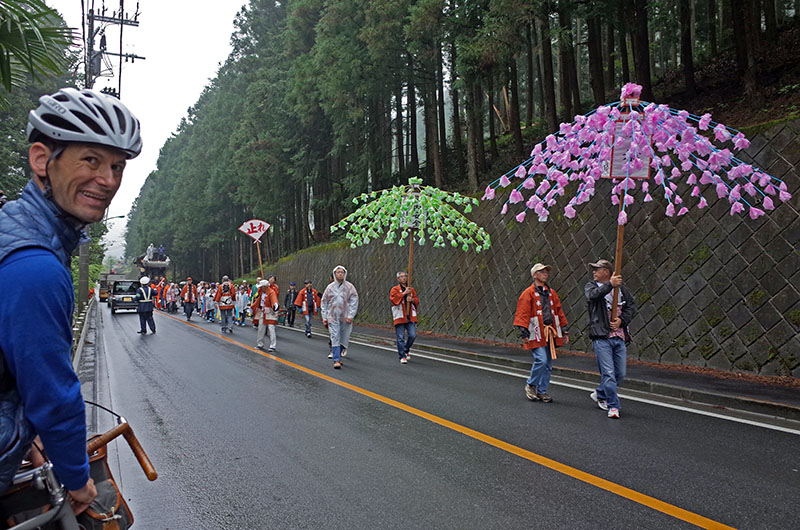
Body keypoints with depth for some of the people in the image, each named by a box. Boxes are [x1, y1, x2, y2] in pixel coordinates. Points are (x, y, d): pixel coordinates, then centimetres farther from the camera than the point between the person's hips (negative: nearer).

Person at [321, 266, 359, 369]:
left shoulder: (350, 287, 1)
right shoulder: (330, 287, 6)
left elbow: (354, 301, -3)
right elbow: (324, 303, 10)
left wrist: (350, 316, -11)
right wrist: (324, 317, 6)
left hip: (345, 318, 0)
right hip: (333, 317, 0)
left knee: (344, 339, 5)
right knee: (335, 338, -7)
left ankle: (337, 356, 24)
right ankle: (336, 360, -5)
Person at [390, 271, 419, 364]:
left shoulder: (411, 289, 15)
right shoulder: (395, 289, 1)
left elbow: (417, 301, 15)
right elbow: (393, 299, -16)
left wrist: (412, 300, -7)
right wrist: (404, 293, -17)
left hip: (410, 317, 4)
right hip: (399, 317, -4)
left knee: (412, 335, -3)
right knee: (401, 338, -3)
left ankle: (406, 349, 24)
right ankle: (402, 356, 5)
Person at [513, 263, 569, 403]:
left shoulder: (552, 293, 17)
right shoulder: (528, 293, -2)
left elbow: (559, 312, 20)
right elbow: (523, 314, -7)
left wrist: (564, 331, 16)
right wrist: (524, 334, -14)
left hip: (550, 333, 6)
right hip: (537, 333, -6)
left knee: (548, 364, 7)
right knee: (541, 360, -16)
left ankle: (542, 391, 18)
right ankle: (531, 385, 6)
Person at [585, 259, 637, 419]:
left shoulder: (621, 287, 13)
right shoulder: (591, 286, 5)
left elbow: (632, 306, 8)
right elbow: (593, 295, -19)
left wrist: (621, 320, -8)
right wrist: (610, 285, -33)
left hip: (619, 337, 4)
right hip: (601, 337, -4)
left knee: (620, 374, 9)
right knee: (608, 373, -8)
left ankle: (599, 394, 31)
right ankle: (613, 406, 2)